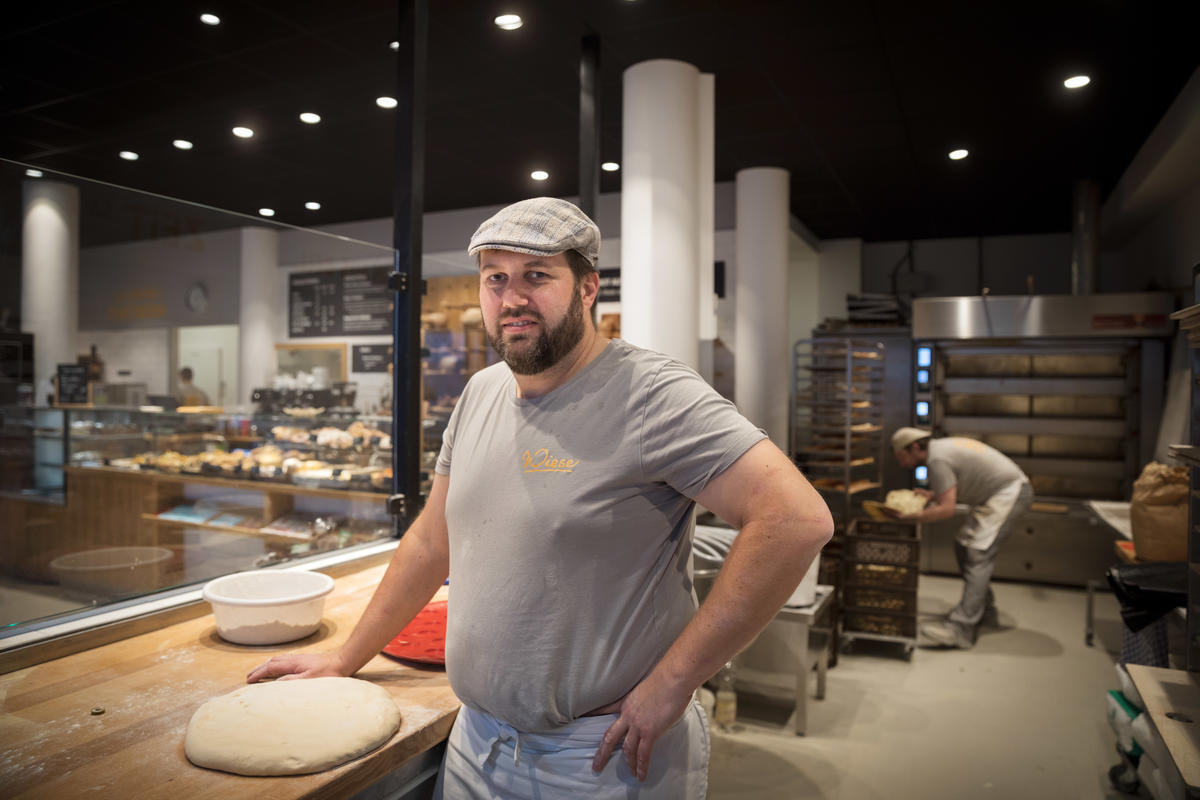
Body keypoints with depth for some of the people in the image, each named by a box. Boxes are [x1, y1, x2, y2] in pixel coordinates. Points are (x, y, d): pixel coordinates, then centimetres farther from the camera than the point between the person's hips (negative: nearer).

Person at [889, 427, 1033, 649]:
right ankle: (985, 609, 23)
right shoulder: (942, 446, 11)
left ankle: (961, 627, -18)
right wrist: (931, 495, 7)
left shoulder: (937, 460, -19)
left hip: (1008, 493, -10)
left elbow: (947, 509, -23)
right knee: (964, 545, 12)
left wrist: (911, 517, -19)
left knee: (977, 555, -15)